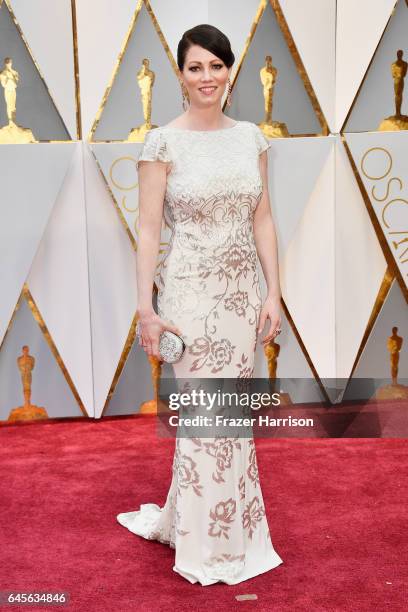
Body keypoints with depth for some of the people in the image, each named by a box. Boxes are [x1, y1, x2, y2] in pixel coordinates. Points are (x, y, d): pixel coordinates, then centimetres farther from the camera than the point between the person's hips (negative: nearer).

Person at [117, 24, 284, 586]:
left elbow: (263, 220, 7)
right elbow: (148, 229, -9)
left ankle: (186, 521, 35)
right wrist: (146, 309, -14)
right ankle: (212, 546, 22)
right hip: (191, 292, -5)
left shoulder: (251, 137, 6)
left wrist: (273, 293, 2)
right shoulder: (164, 143, -7)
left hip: (241, 292, 5)